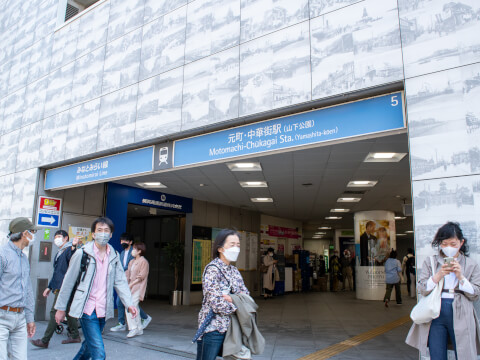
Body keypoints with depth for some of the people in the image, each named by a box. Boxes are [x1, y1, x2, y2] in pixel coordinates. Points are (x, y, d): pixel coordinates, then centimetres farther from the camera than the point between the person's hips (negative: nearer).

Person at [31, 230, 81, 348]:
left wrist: (73, 247, -47)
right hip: (59, 287, 10)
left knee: (55, 312, -8)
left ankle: (45, 341, -4)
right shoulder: (59, 253, 22)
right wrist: (49, 287, 28)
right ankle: (75, 336, 22)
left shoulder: (69, 250, -8)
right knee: (68, 311, 14)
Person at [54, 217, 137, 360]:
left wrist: (129, 304, -10)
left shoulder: (114, 256, 6)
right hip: (87, 309, -5)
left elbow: (120, 281, 3)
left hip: (103, 311, 5)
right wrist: (61, 308, 5)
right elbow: (68, 282, 0)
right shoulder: (82, 253, -7)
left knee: (90, 346, 19)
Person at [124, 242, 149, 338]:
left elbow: (141, 277, -13)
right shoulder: (132, 262, 17)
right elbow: (128, 274, 16)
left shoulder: (143, 262, -8)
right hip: (130, 288, 8)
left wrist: (130, 285, -14)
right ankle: (139, 329, 18)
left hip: (138, 288, -8)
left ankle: (133, 328, -10)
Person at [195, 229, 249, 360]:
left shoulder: (234, 271, 11)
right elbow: (216, 301, -20)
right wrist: (237, 306, -10)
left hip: (230, 328, 7)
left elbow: (246, 293, 9)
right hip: (213, 328, -7)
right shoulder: (212, 269, -13)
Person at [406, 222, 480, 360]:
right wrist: (439, 275, -11)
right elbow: (421, 289, 2)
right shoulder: (430, 262, 10)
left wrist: (460, 276, -8)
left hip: (461, 315, 0)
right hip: (435, 313, 0)